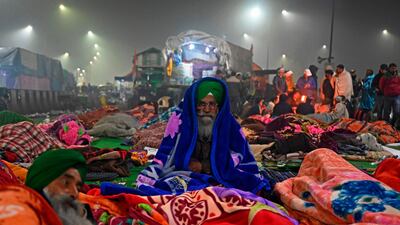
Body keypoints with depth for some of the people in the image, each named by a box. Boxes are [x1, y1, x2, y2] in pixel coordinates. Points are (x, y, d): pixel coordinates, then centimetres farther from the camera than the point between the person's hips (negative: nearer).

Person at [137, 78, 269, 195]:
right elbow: (166, 155, -5)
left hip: (220, 176, 0)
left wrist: (204, 166, -9)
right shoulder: (179, 120, -6)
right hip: (184, 175, 1)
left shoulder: (227, 122, -1)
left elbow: (238, 154, 0)